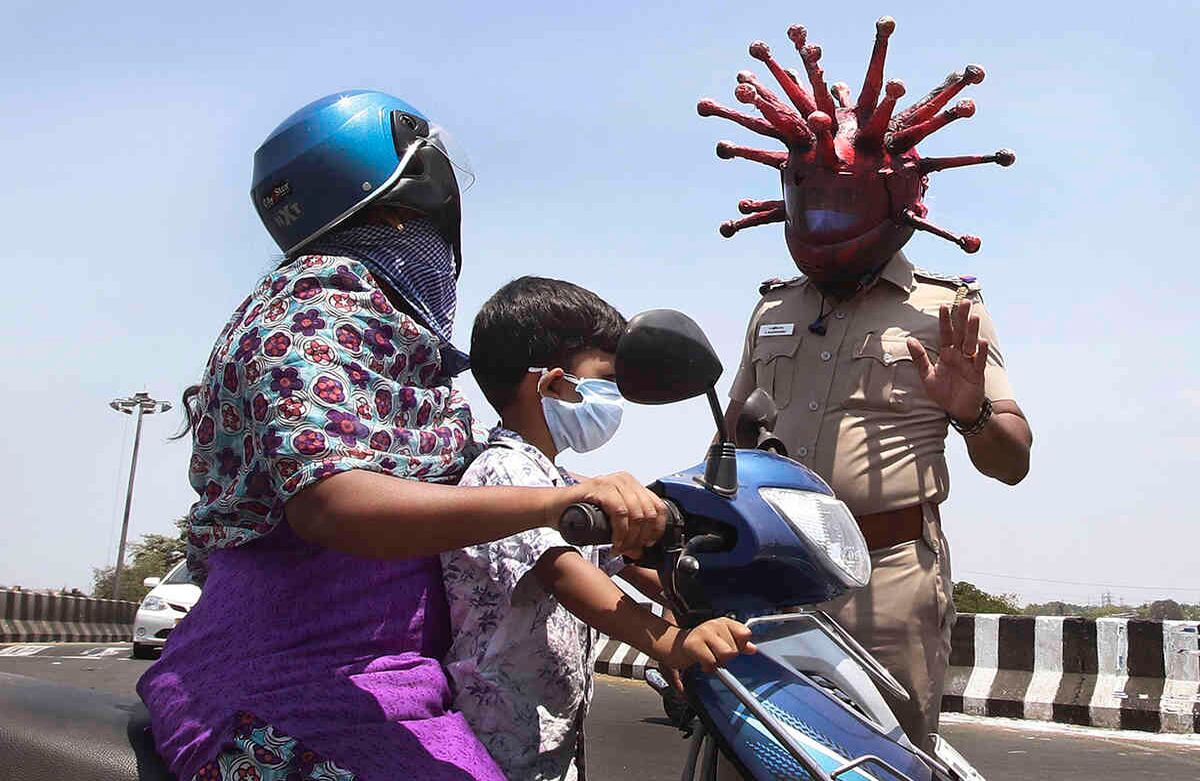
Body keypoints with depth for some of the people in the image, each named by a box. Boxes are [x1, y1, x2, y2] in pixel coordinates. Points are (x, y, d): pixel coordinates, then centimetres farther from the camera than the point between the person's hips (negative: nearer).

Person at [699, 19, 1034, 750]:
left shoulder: (949, 308, 1)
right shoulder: (775, 308, 14)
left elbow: (1014, 463, -1)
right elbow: (735, 430, 23)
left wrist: (972, 414, -22)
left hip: (888, 578, -4)